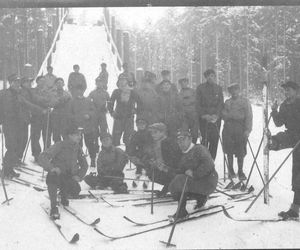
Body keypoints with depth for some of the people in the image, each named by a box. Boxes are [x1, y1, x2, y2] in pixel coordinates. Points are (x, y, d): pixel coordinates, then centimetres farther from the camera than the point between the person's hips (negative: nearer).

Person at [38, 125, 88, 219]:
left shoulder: (77, 148, 1)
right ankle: (54, 207, -27)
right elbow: (42, 158, -24)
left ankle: (64, 195, 15)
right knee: (53, 177, -40)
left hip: (69, 177, 4)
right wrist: (52, 168, -38)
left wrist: (79, 176, -4)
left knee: (76, 191, -25)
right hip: (55, 176, -4)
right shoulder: (59, 146, -16)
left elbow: (84, 165, 13)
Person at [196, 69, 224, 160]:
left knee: (215, 140, 1)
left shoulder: (218, 88, 9)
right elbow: (197, 104, 0)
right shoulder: (200, 88, 2)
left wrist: (216, 114, -9)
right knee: (205, 139, -8)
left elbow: (221, 103, 5)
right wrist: (204, 115, -12)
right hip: (204, 118, -2)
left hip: (216, 118, 3)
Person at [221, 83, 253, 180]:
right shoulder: (227, 102, 17)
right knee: (229, 150, 4)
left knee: (240, 151, -3)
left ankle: (240, 171, 9)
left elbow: (249, 116, 1)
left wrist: (247, 130, -9)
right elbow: (223, 115, 11)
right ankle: (230, 170, 17)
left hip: (240, 129, -2)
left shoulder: (245, 101, 7)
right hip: (228, 128, 2)